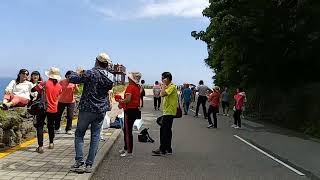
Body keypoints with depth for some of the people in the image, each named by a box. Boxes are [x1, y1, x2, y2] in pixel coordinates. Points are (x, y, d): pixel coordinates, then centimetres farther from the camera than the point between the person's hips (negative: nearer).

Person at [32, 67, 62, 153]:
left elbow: (33, 89, -10)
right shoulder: (59, 86, -2)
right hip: (53, 109, 4)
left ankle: (40, 146, -5)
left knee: (40, 126, 3)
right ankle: (51, 143, 33)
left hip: (44, 108, -4)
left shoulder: (45, 84, -14)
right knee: (51, 126, 22)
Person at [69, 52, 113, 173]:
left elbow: (72, 79, -12)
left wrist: (77, 72, 11)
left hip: (87, 109, -4)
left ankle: (80, 163, 4)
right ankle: (89, 165, 12)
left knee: (79, 135, 9)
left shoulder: (90, 73, -14)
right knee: (95, 137, 9)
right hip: (101, 111, 4)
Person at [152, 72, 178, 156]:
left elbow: (162, 94, -27)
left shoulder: (172, 87, -14)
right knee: (167, 130, 13)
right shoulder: (168, 87, 18)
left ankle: (162, 150, -1)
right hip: (168, 111, 10)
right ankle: (168, 149, 20)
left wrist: (164, 84, -18)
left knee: (163, 130, -7)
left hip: (169, 112, -10)